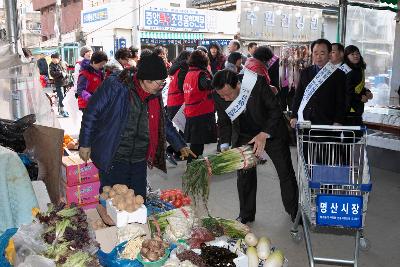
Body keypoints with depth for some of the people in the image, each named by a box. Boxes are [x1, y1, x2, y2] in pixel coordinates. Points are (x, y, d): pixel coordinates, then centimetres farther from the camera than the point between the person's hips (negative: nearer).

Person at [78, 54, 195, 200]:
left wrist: (180, 146, 17)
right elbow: (92, 112, -9)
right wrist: (85, 144, -7)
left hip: (140, 161, 6)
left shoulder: (155, 95, 6)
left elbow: (164, 123, 18)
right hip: (114, 159, -5)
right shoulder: (115, 85, -14)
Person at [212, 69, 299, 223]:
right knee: (244, 176, 3)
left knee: (286, 173, 8)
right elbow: (224, 124, -5)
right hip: (243, 135, 2)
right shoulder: (220, 97, -19)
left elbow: (275, 110, -22)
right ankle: (246, 214, 22)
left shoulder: (258, 82, -30)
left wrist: (264, 135, -32)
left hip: (271, 131, -2)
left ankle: (293, 211, 29)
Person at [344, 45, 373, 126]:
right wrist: (360, 98, -13)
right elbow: (346, 91, -19)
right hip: (349, 109, -9)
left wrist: (366, 92, 2)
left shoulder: (360, 70, 11)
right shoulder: (347, 71, -16)